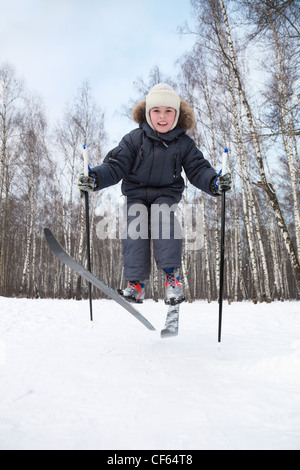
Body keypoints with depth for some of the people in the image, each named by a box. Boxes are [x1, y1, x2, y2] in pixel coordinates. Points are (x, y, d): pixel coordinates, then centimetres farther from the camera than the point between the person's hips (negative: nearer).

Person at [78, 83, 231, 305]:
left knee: (163, 217, -31)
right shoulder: (134, 139, -4)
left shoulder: (184, 143, -1)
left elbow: (198, 169, -1)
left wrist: (214, 182, -23)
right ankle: (136, 282, -17)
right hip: (136, 192, 1)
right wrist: (95, 178, -25)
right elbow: (116, 166, -7)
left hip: (167, 193, 0)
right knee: (135, 222, -24)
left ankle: (172, 274, -23)